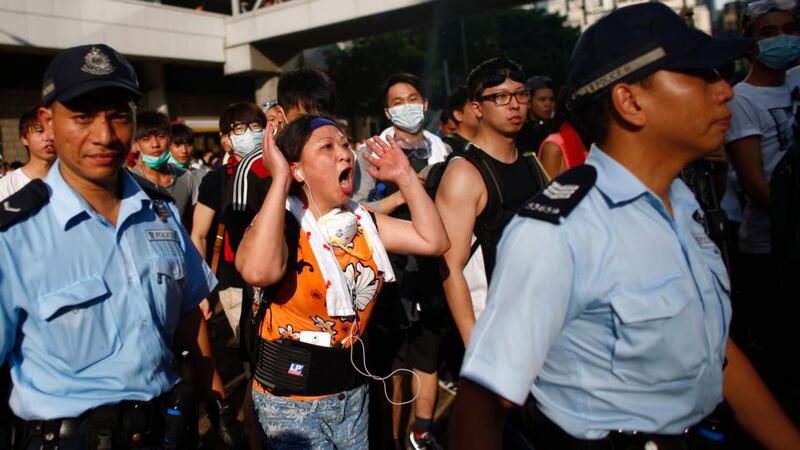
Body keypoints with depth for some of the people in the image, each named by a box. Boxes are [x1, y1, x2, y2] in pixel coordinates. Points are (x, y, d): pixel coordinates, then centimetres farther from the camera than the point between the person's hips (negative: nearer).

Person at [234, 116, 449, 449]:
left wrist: (405, 176, -1)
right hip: (291, 395, -6)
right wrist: (280, 181, -30)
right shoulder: (281, 223, -15)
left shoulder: (361, 220, 3)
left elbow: (434, 241, 0)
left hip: (352, 389, 6)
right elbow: (258, 272, -38)